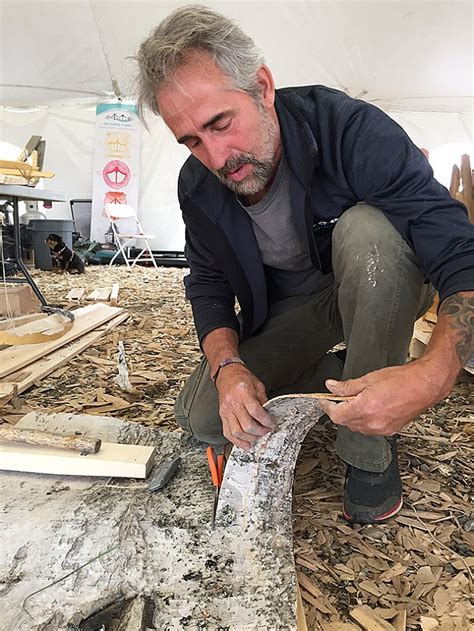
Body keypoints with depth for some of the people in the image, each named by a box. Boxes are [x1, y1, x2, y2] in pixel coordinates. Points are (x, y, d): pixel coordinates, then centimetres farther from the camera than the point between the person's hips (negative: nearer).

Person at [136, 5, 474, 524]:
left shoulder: (351, 128, -27)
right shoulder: (197, 186, -11)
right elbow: (208, 286, -3)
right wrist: (227, 365, -23)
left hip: (381, 290, -3)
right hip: (285, 314, 4)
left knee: (368, 227, -37)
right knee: (200, 415, -13)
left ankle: (369, 449, -22)